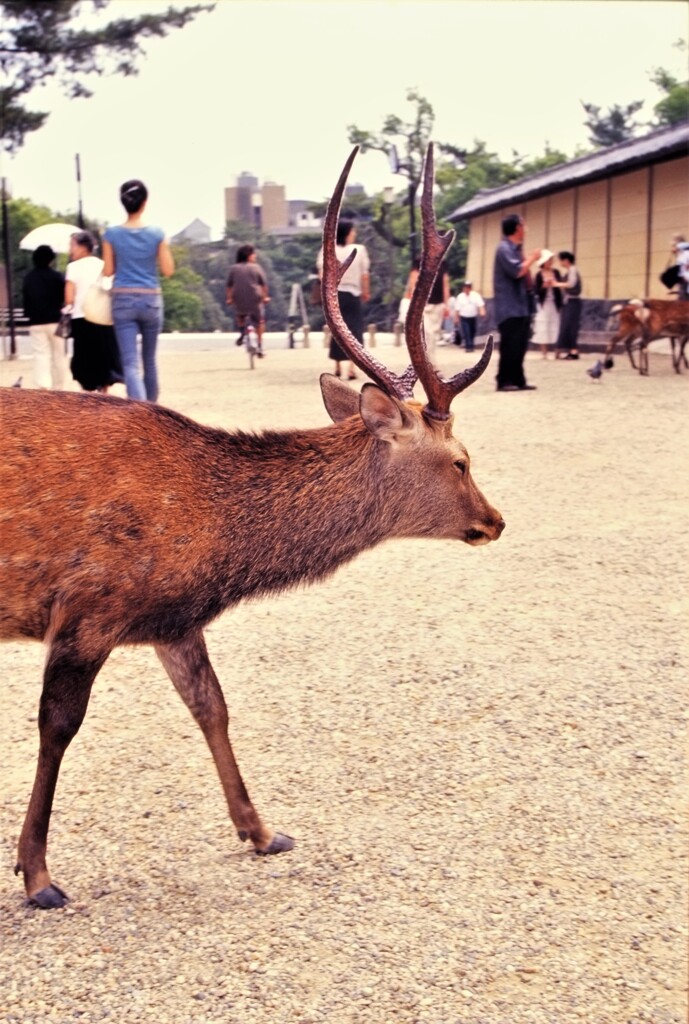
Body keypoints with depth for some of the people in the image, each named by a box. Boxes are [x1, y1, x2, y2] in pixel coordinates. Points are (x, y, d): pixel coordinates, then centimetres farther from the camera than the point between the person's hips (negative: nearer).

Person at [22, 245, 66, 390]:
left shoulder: (28, 278, 1)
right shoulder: (56, 276, -7)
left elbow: (25, 300, 4)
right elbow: (64, 297, -6)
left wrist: (30, 315, 14)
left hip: (36, 322, 1)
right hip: (55, 321, -1)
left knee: (40, 355, -2)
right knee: (58, 356, 10)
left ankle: (42, 387, -19)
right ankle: (58, 387, 13)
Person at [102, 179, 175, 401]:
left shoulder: (112, 234, -4)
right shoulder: (157, 234, -4)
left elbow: (108, 271, 1)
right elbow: (168, 271, -1)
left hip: (123, 301, -1)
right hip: (151, 300, 1)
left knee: (130, 362, -6)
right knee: (149, 359, 17)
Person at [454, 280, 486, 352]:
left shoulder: (475, 295, -2)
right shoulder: (460, 297, 1)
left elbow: (481, 304, -12)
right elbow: (457, 308, 3)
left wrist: (482, 311, -30)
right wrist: (456, 318, 1)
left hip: (473, 317, 1)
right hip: (464, 317, -1)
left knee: (472, 333, 11)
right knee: (466, 333, -11)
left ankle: (471, 346, 26)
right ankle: (469, 346, -10)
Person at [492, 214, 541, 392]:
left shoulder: (516, 249, 17)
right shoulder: (504, 249, -11)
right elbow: (517, 271, -22)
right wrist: (532, 258, -9)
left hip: (520, 306, 9)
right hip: (509, 308, -9)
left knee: (519, 346, 9)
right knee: (509, 346, -9)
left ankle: (518, 380, 12)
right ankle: (504, 381, -5)